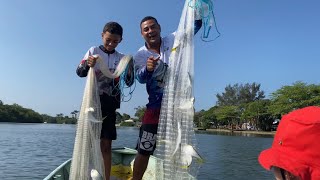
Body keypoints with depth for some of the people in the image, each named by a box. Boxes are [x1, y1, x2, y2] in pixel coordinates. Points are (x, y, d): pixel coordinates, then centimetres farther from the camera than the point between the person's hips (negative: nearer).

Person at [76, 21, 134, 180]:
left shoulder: (122, 58, 10)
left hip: (110, 103, 2)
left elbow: (129, 83, 7)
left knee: (106, 144, 5)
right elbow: (79, 72, -3)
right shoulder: (93, 51, 5)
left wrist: (129, 72, -16)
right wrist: (87, 65, -25)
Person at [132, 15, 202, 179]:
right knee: (144, 150, 2)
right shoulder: (140, 55, -4)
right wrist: (148, 68, -39)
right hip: (157, 106, -1)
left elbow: (195, 24, -5)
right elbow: (140, 78, -16)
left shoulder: (173, 40, -2)